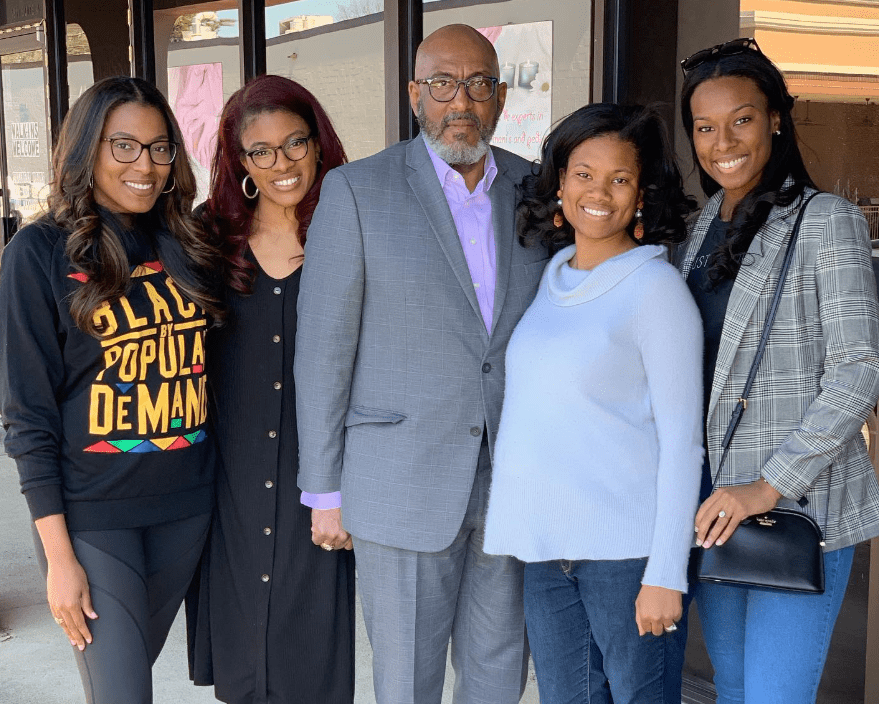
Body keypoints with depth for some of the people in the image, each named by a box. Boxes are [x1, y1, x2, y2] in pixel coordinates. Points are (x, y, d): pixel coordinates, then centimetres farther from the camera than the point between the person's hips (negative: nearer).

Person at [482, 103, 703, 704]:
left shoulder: (656, 287, -9)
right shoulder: (551, 277, 10)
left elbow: (681, 441, -11)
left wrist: (667, 574, -14)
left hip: (624, 547, -6)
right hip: (544, 543, 6)